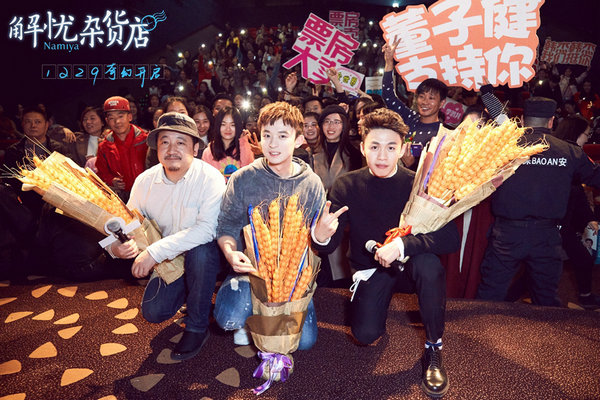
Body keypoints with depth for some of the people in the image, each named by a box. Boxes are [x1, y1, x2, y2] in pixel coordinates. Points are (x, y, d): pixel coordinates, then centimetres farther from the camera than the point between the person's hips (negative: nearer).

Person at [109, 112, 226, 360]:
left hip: (204, 255, -3)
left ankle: (197, 327, -14)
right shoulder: (145, 181, -7)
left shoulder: (210, 178, -22)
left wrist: (155, 251, -36)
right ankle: (188, 292, 22)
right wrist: (116, 246, -21)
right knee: (153, 312, -14)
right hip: (168, 260, 4)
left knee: (199, 251, -36)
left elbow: (207, 229, -33)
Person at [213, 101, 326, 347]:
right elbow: (226, 227, 0)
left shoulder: (312, 184, 0)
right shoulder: (242, 179, -4)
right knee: (229, 318, -28)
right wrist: (230, 252, -22)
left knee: (304, 340, -14)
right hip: (250, 267, -1)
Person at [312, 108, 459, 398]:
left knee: (429, 263, -34)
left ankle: (433, 350, -10)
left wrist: (403, 244, -35)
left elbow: (451, 238, -23)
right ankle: (380, 299, 17)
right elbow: (329, 246, -14)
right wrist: (320, 236, -38)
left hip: (409, 263, 0)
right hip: (370, 269, 1)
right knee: (365, 334, -21)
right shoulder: (347, 186, -12)